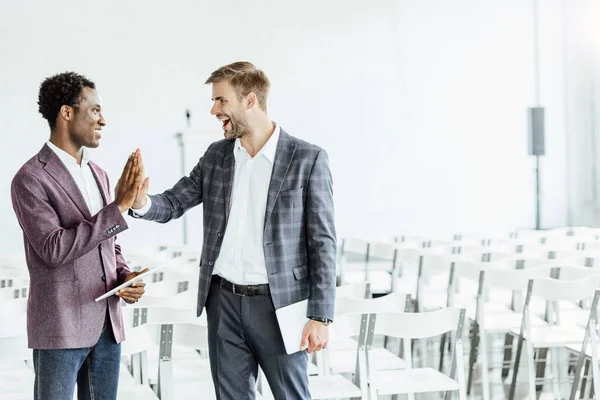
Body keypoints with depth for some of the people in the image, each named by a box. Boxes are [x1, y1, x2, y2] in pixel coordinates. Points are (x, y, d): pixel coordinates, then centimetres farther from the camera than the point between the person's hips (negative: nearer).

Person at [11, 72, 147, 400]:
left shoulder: (98, 174, 14)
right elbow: (54, 249, -21)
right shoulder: (31, 179, -10)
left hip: (107, 323, 7)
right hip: (60, 327, -7)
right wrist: (119, 207, -21)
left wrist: (126, 277, 0)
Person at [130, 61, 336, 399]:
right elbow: (173, 204, 11)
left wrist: (320, 316, -12)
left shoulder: (307, 158, -8)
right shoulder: (216, 156, 7)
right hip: (224, 301, 5)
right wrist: (142, 202, -14)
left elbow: (322, 241, -8)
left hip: (278, 304, -4)